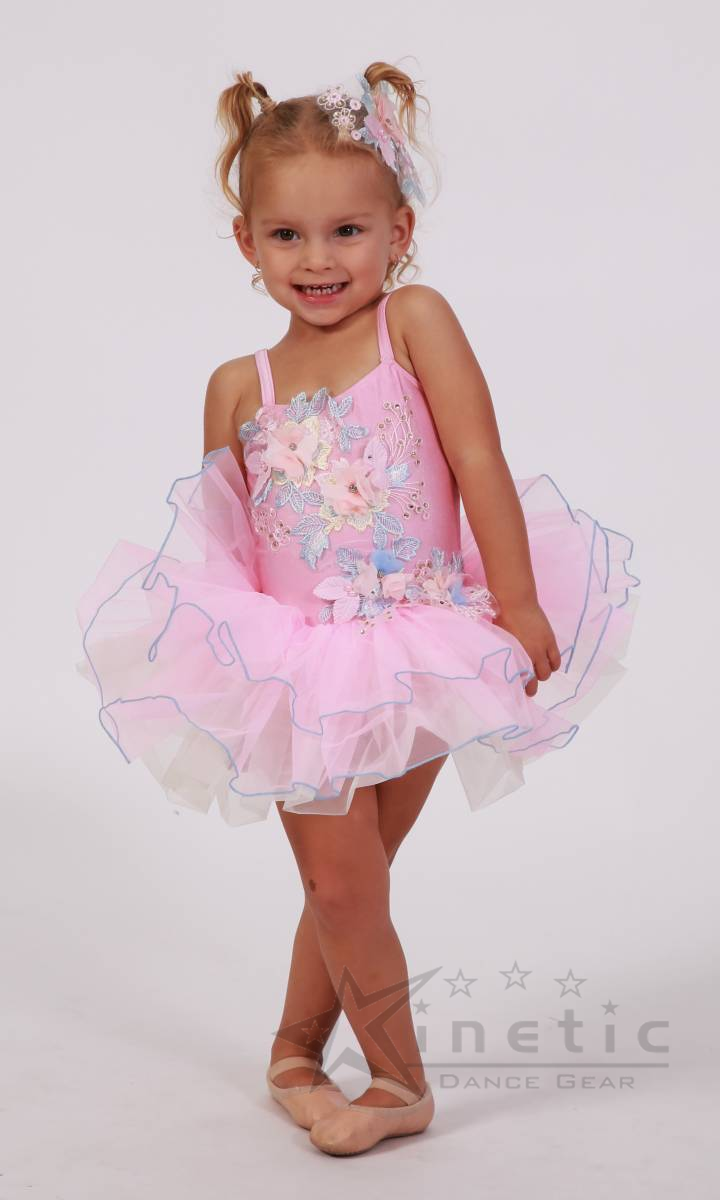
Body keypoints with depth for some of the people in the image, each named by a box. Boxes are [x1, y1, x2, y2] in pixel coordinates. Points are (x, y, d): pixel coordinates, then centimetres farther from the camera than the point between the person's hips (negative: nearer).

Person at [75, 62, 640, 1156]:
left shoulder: (415, 320, -4)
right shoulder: (238, 386, 2)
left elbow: (480, 465, -10)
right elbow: (222, 539, 8)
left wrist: (519, 608, -14)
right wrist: (230, 646, -1)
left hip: (421, 646, -1)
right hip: (302, 659, 1)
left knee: (351, 881, 10)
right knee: (341, 884, 0)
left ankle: (296, 1054, 35)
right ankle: (400, 1083, 24)